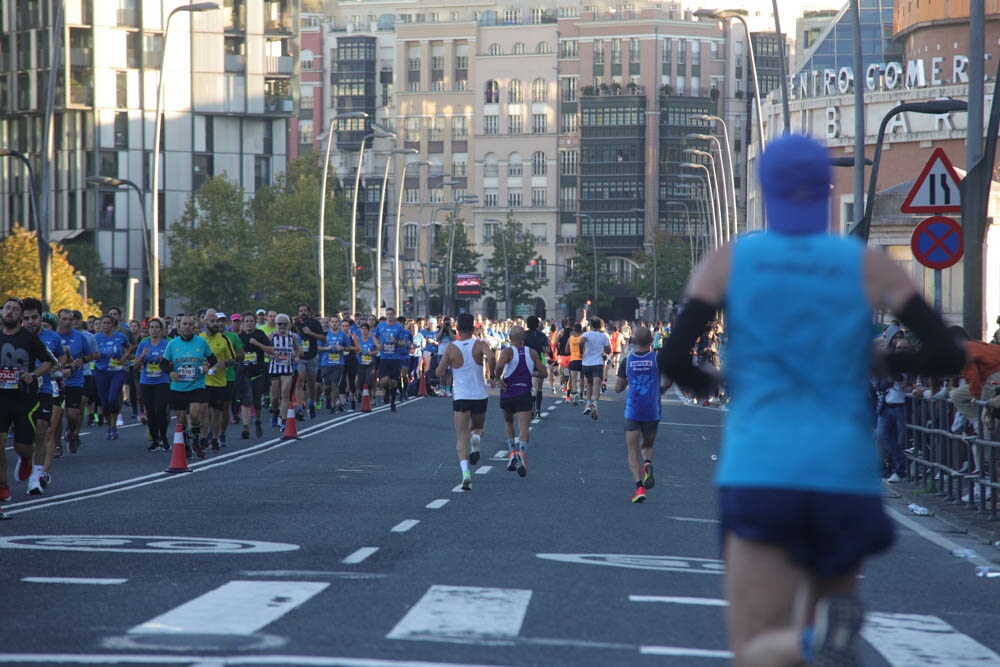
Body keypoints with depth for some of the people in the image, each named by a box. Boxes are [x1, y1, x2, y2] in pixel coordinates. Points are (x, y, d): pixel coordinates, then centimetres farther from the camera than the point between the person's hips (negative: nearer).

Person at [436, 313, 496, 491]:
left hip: (461, 397, -1)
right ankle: (476, 437, -9)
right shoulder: (480, 345, -2)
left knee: (462, 438, -2)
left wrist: (449, 375, 18)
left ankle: (465, 471, -23)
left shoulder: (451, 348, -1)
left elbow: (440, 373, -4)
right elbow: (491, 357, -21)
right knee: (477, 428, 27)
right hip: (480, 396, 1)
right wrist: (492, 374, -3)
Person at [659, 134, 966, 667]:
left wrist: (704, 382, 19)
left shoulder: (729, 261, 5)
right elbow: (948, 355, -2)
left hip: (760, 475, -1)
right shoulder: (870, 267, 5)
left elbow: (673, 357, -4)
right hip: (846, 477, 2)